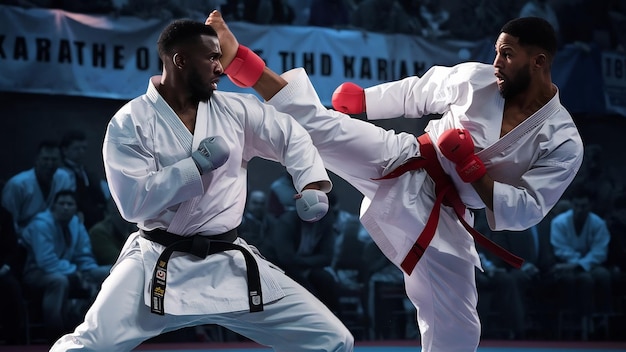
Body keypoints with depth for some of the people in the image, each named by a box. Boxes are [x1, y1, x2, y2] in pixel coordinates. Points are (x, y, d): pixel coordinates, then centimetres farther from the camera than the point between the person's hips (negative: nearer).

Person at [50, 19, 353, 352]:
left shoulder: (235, 109, 4)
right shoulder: (131, 122, -8)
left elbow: (292, 136, 16)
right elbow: (133, 201, -16)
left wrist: (311, 185, -1)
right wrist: (197, 165, -17)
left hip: (229, 264, 4)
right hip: (157, 265, -4)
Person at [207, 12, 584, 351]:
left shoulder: (563, 143, -11)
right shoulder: (476, 77, -3)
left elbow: (525, 211, -14)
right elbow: (414, 92, 13)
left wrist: (471, 168, -21)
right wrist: (362, 98, 6)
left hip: (443, 218, -1)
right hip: (403, 168, 1)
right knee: (317, 121, -20)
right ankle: (240, 61, -15)